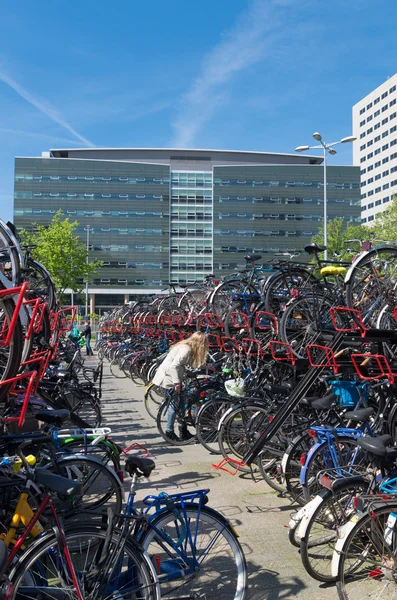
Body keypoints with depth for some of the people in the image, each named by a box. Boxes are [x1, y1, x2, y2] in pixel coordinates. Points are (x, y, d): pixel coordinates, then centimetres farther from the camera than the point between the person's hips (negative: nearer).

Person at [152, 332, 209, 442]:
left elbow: (194, 364, 19)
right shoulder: (186, 350, -22)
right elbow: (174, 366, -29)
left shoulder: (187, 347, 7)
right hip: (168, 377, -10)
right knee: (175, 405, -4)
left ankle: (184, 432, 18)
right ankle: (169, 432, 8)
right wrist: (177, 383, -27)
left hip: (172, 377, 10)